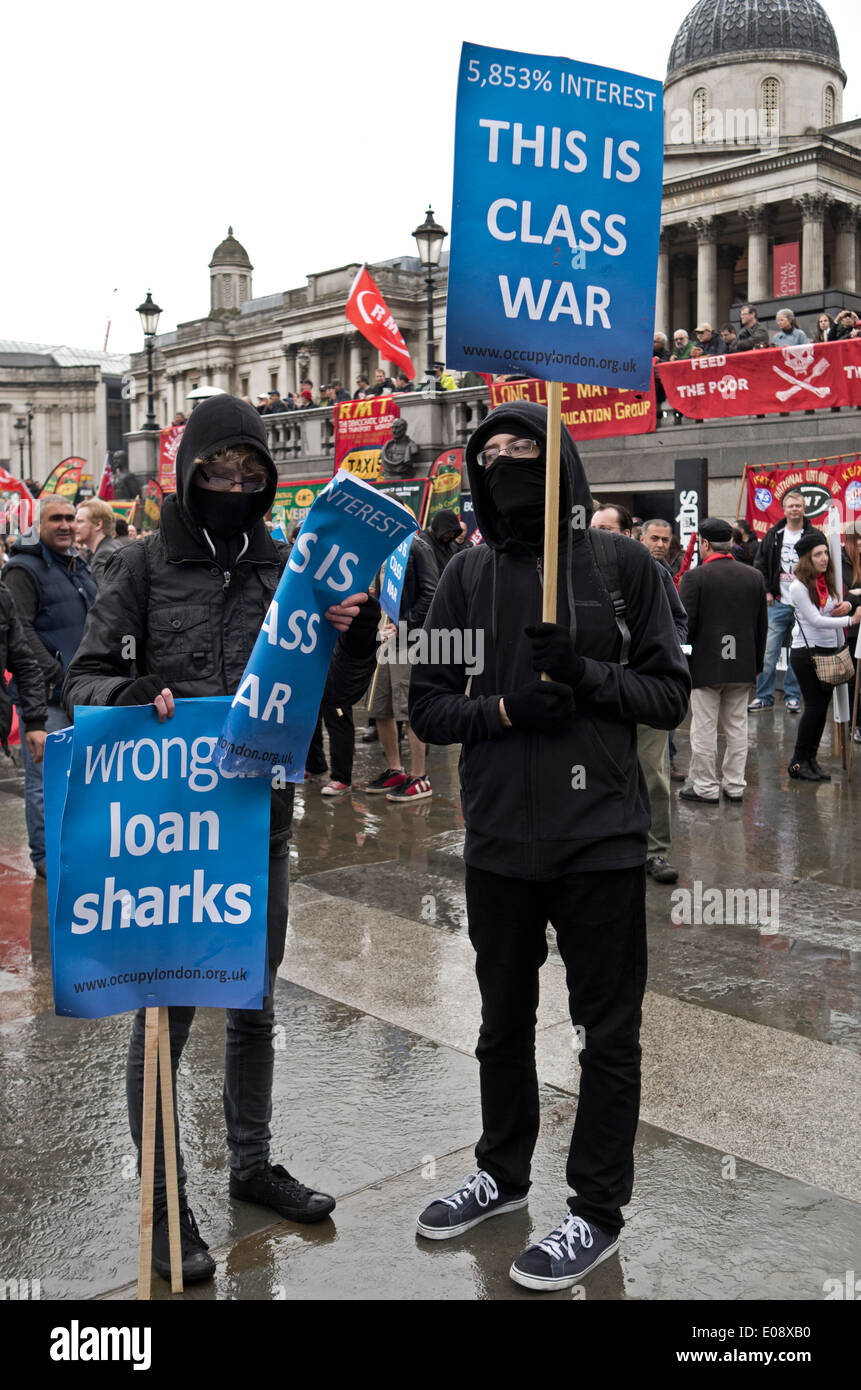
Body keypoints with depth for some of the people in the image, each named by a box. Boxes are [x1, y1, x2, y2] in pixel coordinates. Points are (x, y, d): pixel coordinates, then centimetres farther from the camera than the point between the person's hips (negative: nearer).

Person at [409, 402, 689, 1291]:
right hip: (499, 841, 3)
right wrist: (502, 709, -15)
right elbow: (428, 707, 4)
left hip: (601, 839, -3)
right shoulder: (468, 574, 4)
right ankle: (502, 1172, 41)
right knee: (503, 1020, 19)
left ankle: (596, 1211, 26)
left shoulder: (622, 564, -2)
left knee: (608, 1032, 8)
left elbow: (669, 694, -2)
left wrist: (586, 674, -18)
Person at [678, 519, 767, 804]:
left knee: (705, 730, 3)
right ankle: (735, 786, 17)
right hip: (743, 667, 5)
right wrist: (757, 664, 18)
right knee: (737, 728, 12)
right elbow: (762, 626, 10)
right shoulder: (755, 577, 5)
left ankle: (705, 787, 9)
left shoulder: (695, 577, -11)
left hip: (705, 665, -5)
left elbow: (685, 624, -12)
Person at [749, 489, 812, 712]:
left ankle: (792, 696, 15)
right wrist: (766, 591, 2)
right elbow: (759, 565, 12)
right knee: (768, 652, -1)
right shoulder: (774, 535, 7)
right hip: (778, 603, 1)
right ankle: (764, 696, 7)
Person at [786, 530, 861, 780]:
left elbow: (835, 609, 20)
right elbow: (816, 620, -19)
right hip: (806, 653, -7)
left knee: (822, 707, 8)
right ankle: (798, 762, 5)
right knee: (815, 707, -7)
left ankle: (811, 760, 17)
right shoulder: (798, 586, -13)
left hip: (830, 650, 7)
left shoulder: (828, 581, 8)